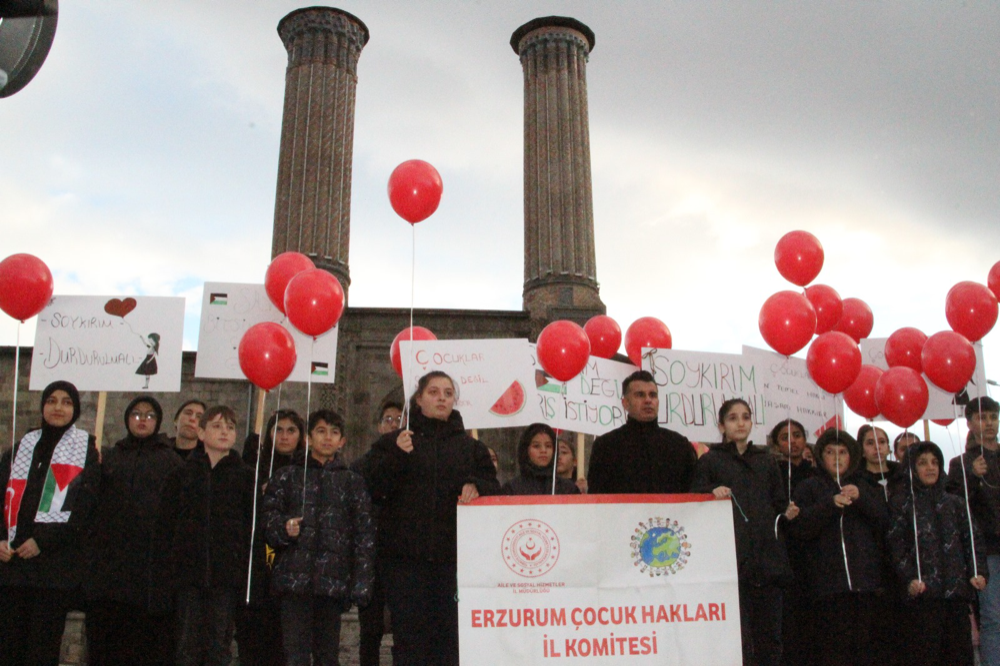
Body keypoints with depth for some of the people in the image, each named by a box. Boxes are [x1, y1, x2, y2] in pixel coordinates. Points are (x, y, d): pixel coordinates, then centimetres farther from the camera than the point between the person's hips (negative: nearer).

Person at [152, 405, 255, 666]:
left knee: (219, 645, 2)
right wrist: (161, 571, -2)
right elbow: (164, 525, 6)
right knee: (188, 645, 3)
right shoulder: (181, 475, 9)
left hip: (227, 573, -1)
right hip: (188, 571, 1)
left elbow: (254, 526, 4)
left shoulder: (246, 476, 7)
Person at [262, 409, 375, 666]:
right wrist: (284, 528, -15)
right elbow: (268, 515, 7)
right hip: (294, 576, -1)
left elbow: (365, 534, 8)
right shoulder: (287, 476, 10)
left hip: (334, 580, 1)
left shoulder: (352, 481, 12)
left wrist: (361, 583, 0)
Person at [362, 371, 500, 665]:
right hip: (406, 557, -1)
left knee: (450, 630, -2)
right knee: (409, 631, -2)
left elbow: (493, 487, 9)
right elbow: (375, 489, 0)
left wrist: (476, 487, -12)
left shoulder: (470, 446, 17)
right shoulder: (394, 442, 11)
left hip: (454, 556, 1)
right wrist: (397, 457, -14)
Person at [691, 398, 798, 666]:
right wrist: (713, 493, -16)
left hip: (767, 559, 4)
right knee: (738, 636, -9)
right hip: (732, 560, -4)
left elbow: (779, 503, 20)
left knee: (770, 635, 4)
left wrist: (788, 513, 0)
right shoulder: (710, 461, 8)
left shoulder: (765, 460, 19)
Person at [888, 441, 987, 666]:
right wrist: (909, 579, -17)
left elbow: (972, 538, 14)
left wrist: (978, 572, -1)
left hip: (957, 591, 4)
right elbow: (895, 545, -5)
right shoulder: (901, 501, 4)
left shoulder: (953, 502, 17)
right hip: (922, 595, -4)